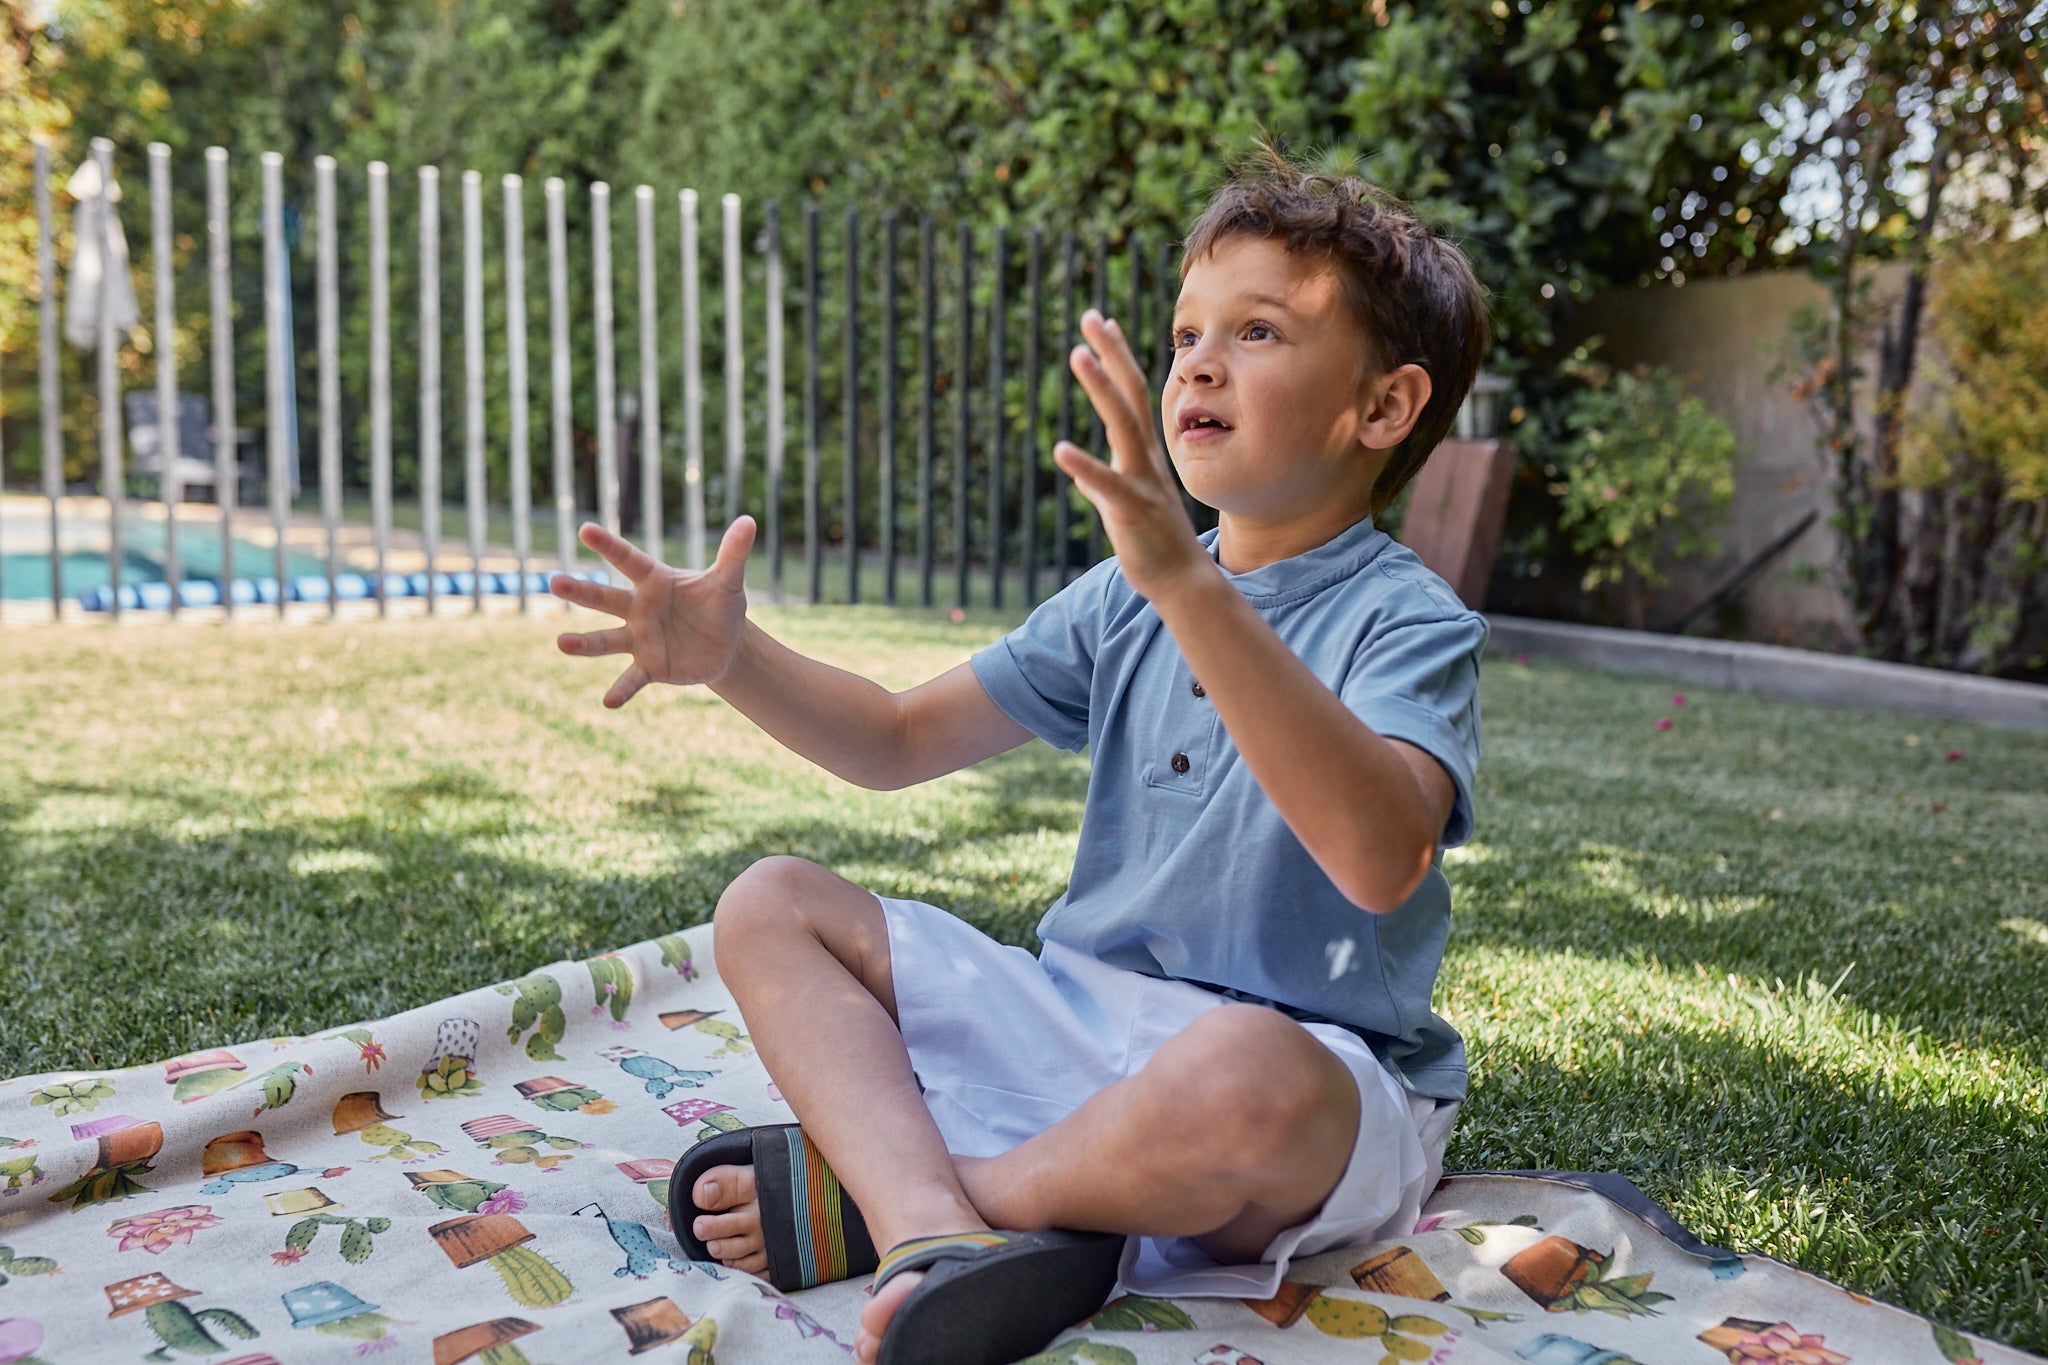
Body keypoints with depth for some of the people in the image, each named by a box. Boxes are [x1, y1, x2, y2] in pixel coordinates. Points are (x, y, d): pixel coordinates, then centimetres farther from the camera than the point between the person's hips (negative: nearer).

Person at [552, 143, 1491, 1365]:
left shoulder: (1409, 622, -12)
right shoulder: (1123, 600, 10)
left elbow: (1384, 860, -34)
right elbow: (899, 740, 13)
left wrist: (1190, 584, -42)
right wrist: (731, 658, -6)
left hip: (1325, 1092, -6)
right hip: (1082, 1015, 7)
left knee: (1242, 1070, -42)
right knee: (771, 907, -1)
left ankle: (862, 1197, -15)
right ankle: (937, 1229, -28)